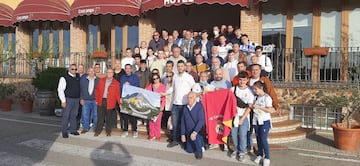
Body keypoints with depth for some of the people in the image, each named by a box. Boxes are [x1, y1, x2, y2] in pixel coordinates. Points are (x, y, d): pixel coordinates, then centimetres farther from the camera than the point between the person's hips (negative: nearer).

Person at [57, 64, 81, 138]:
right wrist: (63, 101, -16)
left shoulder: (78, 76, 7)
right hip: (68, 99, -5)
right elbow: (60, 90, -11)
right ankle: (64, 132, 9)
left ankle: (73, 130, 23)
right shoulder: (64, 78, -9)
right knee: (66, 116, 0)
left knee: (74, 115, 13)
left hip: (76, 99, 5)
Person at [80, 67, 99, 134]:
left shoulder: (98, 80, 2)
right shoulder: (83, 79, 6)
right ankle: (85, 128, 15)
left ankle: (96, 128, 17)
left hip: (95, 100, -1)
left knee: (95, 115, 5)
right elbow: (80, 89, 7)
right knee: (85, 115, 3)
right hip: (86, 100, 1)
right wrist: (81, 99, 1)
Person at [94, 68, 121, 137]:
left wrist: (120, 102, -8)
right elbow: (97, 90, 11)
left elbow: (117, 94, -1)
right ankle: (97, 131, 15)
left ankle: (108, 131, 19)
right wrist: (97, 99, 5)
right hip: (101, 101, 2)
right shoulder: (101, 80, 10)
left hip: (110, 102, -2)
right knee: (100, 117, 5)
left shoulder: (116, 83, 2)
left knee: (108, 118, 6)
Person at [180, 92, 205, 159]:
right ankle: (201, 142, 39)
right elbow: (183, 122, 6)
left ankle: (199, 151, -10)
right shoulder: (185, 108, 0)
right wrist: (182, 134, 3)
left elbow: (201, 121, -25)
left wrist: (195, 132, -34)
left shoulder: (199, 106, -17)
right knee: (189, 150, 12)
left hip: (198, 131, -6)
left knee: (195, 137, -39)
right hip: (188, 133, 6)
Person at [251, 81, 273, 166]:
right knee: (258, 139, 12)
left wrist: (258, 107, -20)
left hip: (265, 121, -6)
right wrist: (252, 107, -1)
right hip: (256, 121, 6)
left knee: (263, 139, -7)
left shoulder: (267, 97, -12)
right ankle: (260, 154, 26)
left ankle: (267, 158, 5)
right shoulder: (256, 97, 8)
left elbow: (269, 110, -18)